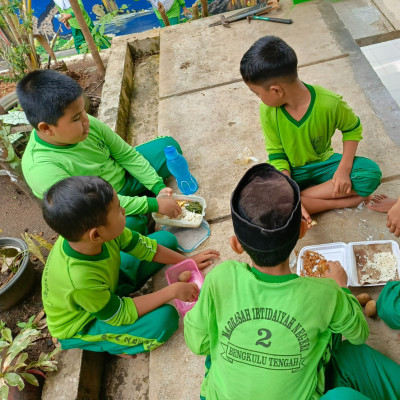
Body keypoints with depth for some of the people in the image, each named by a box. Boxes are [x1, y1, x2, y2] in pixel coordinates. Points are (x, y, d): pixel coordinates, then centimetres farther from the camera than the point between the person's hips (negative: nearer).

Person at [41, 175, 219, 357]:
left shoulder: (101, 231, -25)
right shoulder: (80, 281, -42)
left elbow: (142, 246, -7)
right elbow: (120, 315, -27)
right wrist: (173, 291, -25)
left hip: (106, 287, 7)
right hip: (82, 327, -6)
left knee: (166, 239, 1)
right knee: (164, 318, -30)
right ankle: (111, 347, -2)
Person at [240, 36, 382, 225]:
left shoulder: (329, 103, -23)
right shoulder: (268, 111, -19)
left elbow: (352, 129, -3)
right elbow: (276, 156, -12)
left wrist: (344, 170, -18)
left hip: (323, 164, 0)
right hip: (289, 172, 0)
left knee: (372, 172, -24)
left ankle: (302, 195, -19)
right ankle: (339, 202, -20)